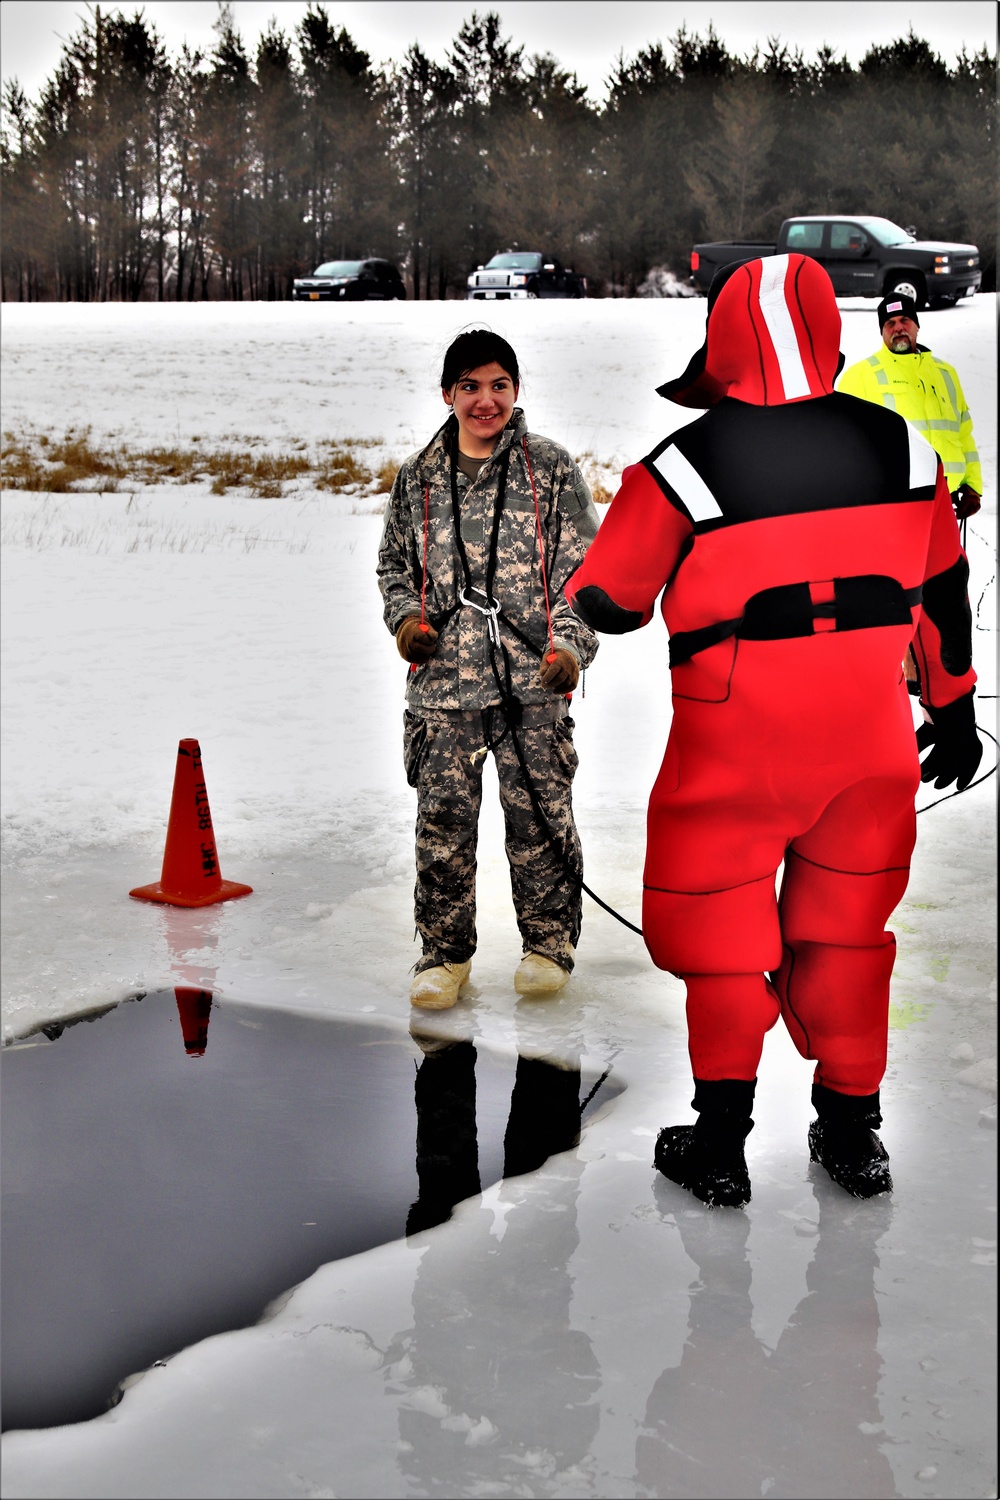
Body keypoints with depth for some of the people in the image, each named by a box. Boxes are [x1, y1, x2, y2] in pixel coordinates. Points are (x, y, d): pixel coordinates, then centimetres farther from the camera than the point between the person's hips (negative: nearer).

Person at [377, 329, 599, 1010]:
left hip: (532, 679, -2)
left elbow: (583, 567, 1)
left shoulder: (552, 469, 2)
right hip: (443, 679, 2)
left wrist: (570, 646, -11)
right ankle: (446, 953, 18)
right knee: (443, 819, 3)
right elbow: (395, 562, 22)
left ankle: (549, 943, 22)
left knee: (539, 814, 3)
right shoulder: (419, 478, 10)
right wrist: (407, 617, 4)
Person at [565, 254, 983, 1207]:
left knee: (717, 926, 12)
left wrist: (575, 598, 21)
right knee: (845, 923, 18)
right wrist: (954, 709, 20)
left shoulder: (683, 467, -13)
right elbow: (942, 592, 9)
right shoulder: (902, 448, 0)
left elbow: (607, 605, -3)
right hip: (867, 736, 4)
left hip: (732, 743, -3)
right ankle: (853, 1132, 26)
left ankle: (721, 1141, 17)